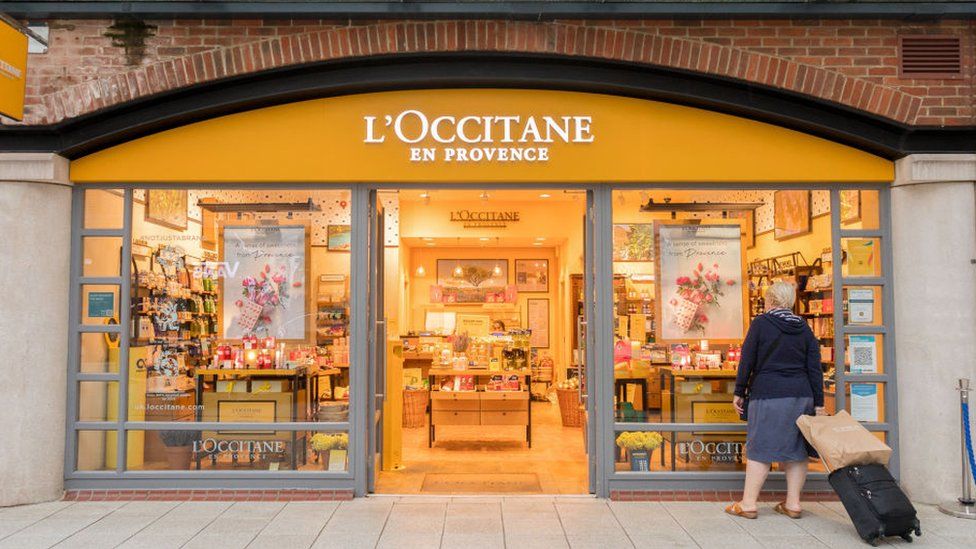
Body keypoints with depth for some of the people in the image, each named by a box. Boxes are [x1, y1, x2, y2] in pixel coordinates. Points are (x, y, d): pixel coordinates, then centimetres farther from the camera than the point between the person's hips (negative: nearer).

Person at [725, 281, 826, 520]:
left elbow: (747, 360, -6)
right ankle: (793, 503, 16)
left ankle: (748, 504, 2)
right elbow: (815, 368, 8)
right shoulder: (804, 328, 10)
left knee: (759, 449, -1)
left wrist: (739, 392, 1)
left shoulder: (761, 323, -3)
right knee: (796, 449, 11)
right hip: (801, 395, 5)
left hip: (768, 395, -5)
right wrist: (818, 403, 10)